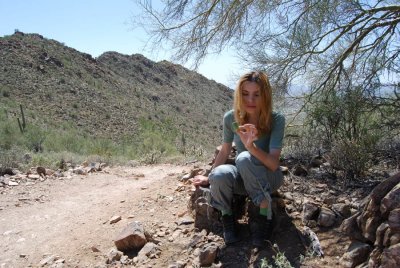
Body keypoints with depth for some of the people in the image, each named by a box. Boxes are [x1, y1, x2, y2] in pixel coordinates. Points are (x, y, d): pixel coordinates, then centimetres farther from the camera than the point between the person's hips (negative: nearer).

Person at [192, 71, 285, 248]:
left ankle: (263, 218, -20)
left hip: (269, 177, -2)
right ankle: (228, 220, -5)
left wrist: (251, 146, -46)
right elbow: (225, 150, 3)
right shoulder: (231, 118, -12)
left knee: (245, 158, -36)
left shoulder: (276, 120, -20)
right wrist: (209, 177, 11)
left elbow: (274, 163, -27)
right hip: (243, 177, 3)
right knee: (220, 175, -33)